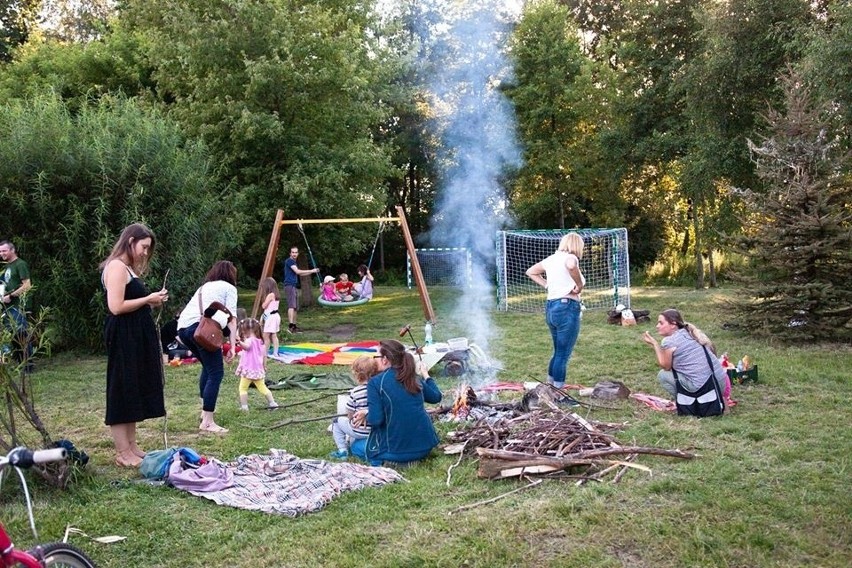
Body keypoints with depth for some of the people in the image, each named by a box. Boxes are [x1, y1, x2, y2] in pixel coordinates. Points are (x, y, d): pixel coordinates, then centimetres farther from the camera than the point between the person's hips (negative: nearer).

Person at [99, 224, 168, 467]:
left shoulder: (128, 268, 19)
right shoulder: (117, 266, -12)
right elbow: (116, 307, -20)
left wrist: (151, 301, 4)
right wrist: (148, 299, -13)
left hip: (136, 336, 10)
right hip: (123, 336, -10)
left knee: (135, 391, 13)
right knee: (123, 391, -3)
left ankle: (131, 447, 21)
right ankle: (123, 453, 4)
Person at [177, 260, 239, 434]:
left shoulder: (204, 286, 34)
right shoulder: (229, 288, 14)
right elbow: (231, 318, 1)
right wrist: (232, 345, -4)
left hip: (182, 327, 8)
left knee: (208, 365, 27)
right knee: (216, 372, -6)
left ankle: (206, 409, 31)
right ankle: (207, 422, -13)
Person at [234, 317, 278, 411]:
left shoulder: (249, 340, -12)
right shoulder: (261, 341, 11)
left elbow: (246, 346, -36)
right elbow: (264, 356, 17)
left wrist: (240, 342, -50)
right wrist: (264, 367, 27)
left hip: (248, 370, -7)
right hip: (259, 370, 7)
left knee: (243, 388, 2)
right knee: (262, 387, 17)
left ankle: (244, 406, -1)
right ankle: (272, 403, 16)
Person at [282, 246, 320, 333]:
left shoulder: (294, 262, 22)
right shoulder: (289, 261, -7)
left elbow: (300, 274, 28)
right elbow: (297, 271, -17)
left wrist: (312, 271, 20)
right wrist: (311, 271, -11)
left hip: (294, 286, 10)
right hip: (289, 286, -10)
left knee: (295, 307, 10)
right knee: (291, 306, -21)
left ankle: (294, 326, 15)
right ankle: (290, 326, -31)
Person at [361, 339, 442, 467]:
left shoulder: (376, 382, -11)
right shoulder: (414, 378, 4)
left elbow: (376, 419, -16)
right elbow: (436, 397, 18)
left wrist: (365, 414, 5)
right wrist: (425, 375, 31)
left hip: (397, 450, -5)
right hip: (425, 446, 5)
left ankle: (387, 460, 1)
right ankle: (414, 458, 15)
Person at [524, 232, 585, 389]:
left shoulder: (551, 259, 14)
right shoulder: (570, 257, -9)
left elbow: (530, 271, 26)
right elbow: (571, 265, -35)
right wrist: (580, 285, -21)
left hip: (550, 307, 8)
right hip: (567, 307, -8)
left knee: (558, 352, 21)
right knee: (563, 354, -2)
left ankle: (550, 386, 28)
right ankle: (558, 389, 1)